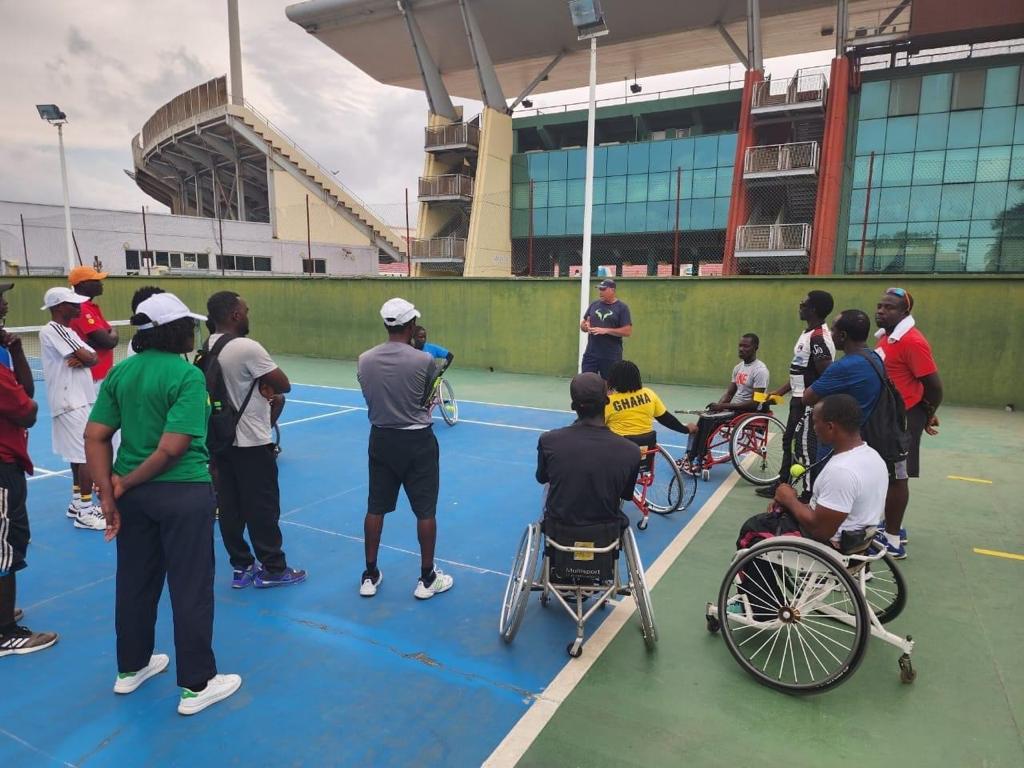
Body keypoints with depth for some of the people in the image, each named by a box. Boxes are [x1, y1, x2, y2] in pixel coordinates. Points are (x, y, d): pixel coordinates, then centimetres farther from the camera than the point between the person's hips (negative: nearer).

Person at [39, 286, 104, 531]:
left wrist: (82, 360, -13)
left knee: (79, 454, 16)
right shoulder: (52, 331, -13)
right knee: (88, 455, -8)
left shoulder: (68, 331, 16)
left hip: (79, 401, 10)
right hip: (71, 404, -9)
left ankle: (77, 503, 27)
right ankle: (85, 512, -1)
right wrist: (85, 357, 2)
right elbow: (87, 356, -20)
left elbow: (93, 358, 7)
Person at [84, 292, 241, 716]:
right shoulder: (187, 374, -16)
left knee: (135, 582, 21)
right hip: (183, 493, -7)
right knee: (190, 589, 6)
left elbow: (94, 437, 0)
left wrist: (108, 494, -1)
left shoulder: (120, 371, 3)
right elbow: (172, 448, -21)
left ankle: (131, 668, 40)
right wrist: (124, 485, -8)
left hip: (134, 492, 7)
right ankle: (196, 686, 19)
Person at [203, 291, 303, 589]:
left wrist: (263, 390, 1)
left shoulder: (207, 348, 5)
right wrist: (267, 386, 2)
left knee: (229, 507, 12)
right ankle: (272, 569, 14)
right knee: (263, 508, 3)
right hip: (252, 442, -8)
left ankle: (241, 568, 22)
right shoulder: (247, 348, -21)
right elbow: (284, 385, -16)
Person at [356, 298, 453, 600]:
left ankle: (370, 576, 26)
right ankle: (427, 578, 19)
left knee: (375, 508, 14)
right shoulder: (424, 360, -16)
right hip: (417, 441, -4)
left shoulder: (364, 360, -5)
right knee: (425, 511, 8)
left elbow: (371, 396, 6)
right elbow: (429, 399, -3)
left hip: (381, 438, 4)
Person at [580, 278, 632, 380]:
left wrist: (606, 330, -17)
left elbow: (628, 331, -10)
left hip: (611, 357, -4)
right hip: (591, 354, 4)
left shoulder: (622, 307, -3)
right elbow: (582, 324, 17)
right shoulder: (594, 305, 10)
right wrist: (585, 326, -7)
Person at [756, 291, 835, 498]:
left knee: (806, 448, -1)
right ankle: (781, 486, 33)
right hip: (798, 400, 10)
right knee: (788, 442, 19)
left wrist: (807, 399, -21)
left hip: (808, 404, -10)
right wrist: (778, 393, 16)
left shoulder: (819, 338, -20)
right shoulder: (807, 333, 11)